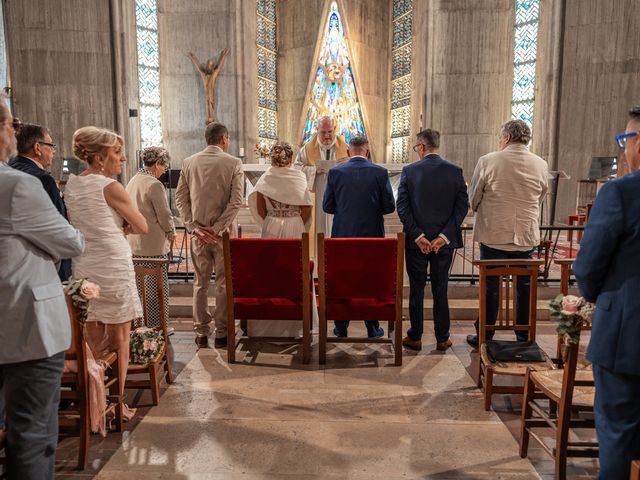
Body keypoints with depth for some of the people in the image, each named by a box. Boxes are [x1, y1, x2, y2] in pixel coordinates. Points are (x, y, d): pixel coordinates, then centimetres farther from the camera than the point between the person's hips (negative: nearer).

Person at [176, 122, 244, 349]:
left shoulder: (189, 163, 5)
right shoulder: (233, 163, -5)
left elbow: (180, 198, 1)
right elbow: (236, 200, -13)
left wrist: (194, 227, -3)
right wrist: (218, 228, -13)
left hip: (198, 232, 3)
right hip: (223, 233, -3)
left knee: (200, 283, 12)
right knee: (224, 284, 7)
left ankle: (201, 334, 19)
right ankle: (222, 334, 13)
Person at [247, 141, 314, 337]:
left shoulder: (265, 178, -1)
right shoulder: (299, 177, -6)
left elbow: (259, 208, 1)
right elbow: (306, 208, -8)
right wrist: (300, 227, 5)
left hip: (271, 227, 2)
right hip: (294, 228, -2)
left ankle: (268, 323, 18)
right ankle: (295, 324, 13)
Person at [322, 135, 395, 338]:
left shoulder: (335, 172, -3)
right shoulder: (380, 172, -5)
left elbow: (327, 206, -1)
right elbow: (389, 206, -4)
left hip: (343, 235, 1)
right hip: (372, 235, -1)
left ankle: (341, 328, 19)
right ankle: (373, 329, 18)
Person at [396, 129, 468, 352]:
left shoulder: (409, 171, -6)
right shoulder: (455, 171, -1)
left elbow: (402, 207, -10)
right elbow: (462, 206, -5)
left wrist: (417, 235, -10)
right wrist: (444, 236, -8)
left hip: (416, 240, -1)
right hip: (444, 241, 2)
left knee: (416, 289, 9)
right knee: (441, 289, 12)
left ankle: (415, 337, 18)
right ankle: (442, 338, 20)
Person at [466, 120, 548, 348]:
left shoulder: (488, 161, -10)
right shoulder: (541, 165, 0)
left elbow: (473, 199, -1)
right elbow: (539, 201, 11)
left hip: (493, 236, -2)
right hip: (527, 236, 3)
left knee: (491, 288, 8)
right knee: (524, 288, 13)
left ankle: (484, 336, 17)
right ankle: (524, 338, 23)